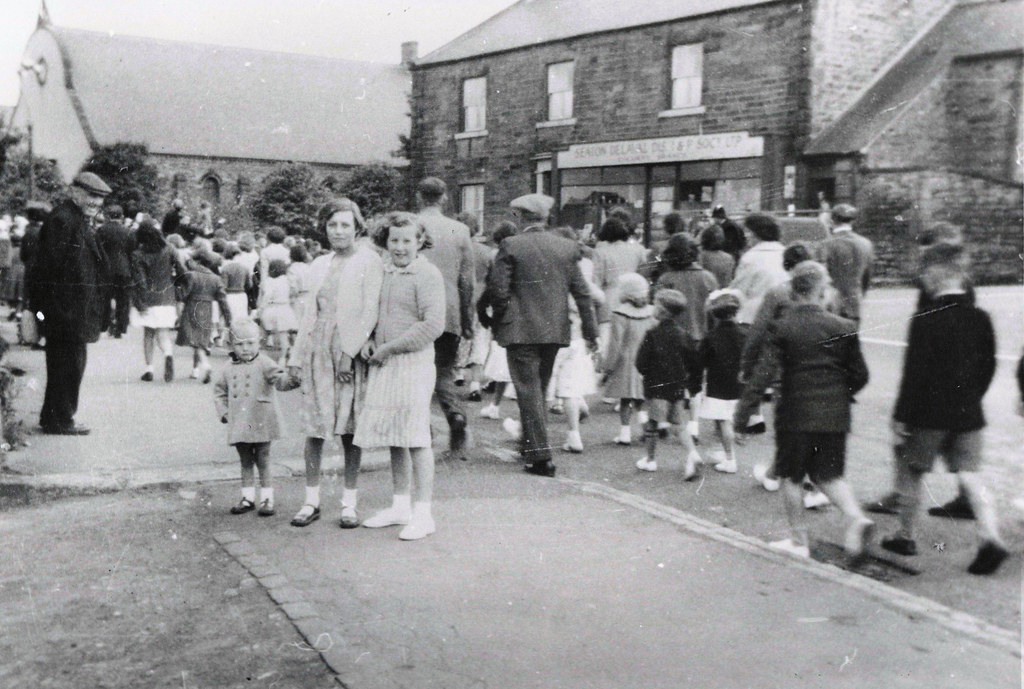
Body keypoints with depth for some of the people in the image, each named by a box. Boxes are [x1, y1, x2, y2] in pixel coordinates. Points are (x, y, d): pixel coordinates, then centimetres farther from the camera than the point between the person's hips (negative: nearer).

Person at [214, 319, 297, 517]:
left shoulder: (264, 364, -5)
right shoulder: (229, 369, 9)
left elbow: (278, 378, -20)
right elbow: (219, 392, 22)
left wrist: (291, 381, -42)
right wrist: (223, 412, 9)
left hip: (261, 424, -4)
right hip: (239, 425, 4)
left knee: (263, 461, 2)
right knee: (245, 462, 13)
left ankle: (267, 498, 11)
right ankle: (248, 498, 23)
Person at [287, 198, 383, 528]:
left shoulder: (368, 261, -2)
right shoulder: (319, 265, 15)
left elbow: (370, 311, -9)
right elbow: (309, 312, 18)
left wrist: (350, 351, -15)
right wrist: (296, 357, 14)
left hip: (352, 352, -4)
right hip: (318, 351, 5)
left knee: (349, 429, 1)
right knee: (314, 428, 3)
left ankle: (349, 502, 11)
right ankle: (311, 501, 12)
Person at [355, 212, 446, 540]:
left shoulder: (428, 275, -8)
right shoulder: (382, 273, 12)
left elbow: (433, 325, -16)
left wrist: (388, 348, -14)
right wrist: (368, 341, 4)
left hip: (413, 363, -7)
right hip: (383, 365, 7)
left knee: (416, 438, -4)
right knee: (393, 438, 12)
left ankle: (423, 513, 3)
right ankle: (400, 507, 23)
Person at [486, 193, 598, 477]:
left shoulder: (510, 246, -9)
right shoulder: (567, 247, 3)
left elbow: (497, 290, -11)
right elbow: (581, 292, 5)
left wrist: (499, 324, 5)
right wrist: (590, 331, 10)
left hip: (521, 330, -5)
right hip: (555, 330, 5)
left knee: (529, 390, 0)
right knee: (540, 388, 19)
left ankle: (540, 455, -4)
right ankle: (531, 444, 32)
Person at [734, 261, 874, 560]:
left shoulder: (783, 328, -8)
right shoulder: (844, 328, -1)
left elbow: (764, 373, -12)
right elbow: (860, 375, 4)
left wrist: (743, 412, -8)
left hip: (795, 415, -3)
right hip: (834, 415, 3)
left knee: (791, 476, 10)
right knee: (829, 474, 17)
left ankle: (799, 540, 15)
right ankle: (855, 516, -5)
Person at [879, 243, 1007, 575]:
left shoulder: (925, 321, -16)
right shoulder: (980, 318, 2)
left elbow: (914, 374, -15)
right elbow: (988, 366, 11)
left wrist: (900, 417, -9)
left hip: (929, 413, -5)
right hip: (967, 413, 5)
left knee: (910, 470, 12)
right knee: (970, 474, 7)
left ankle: (906, 536, 24)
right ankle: (991, 538, -8)